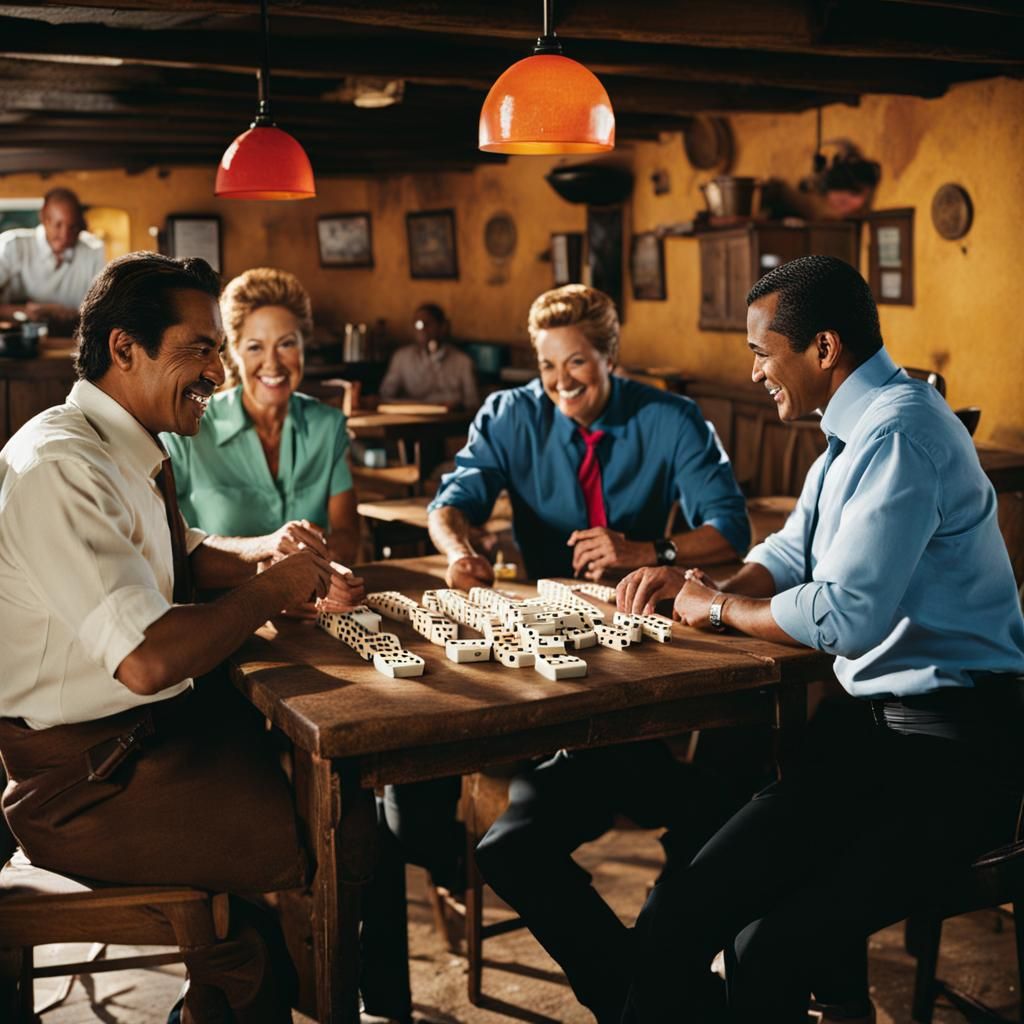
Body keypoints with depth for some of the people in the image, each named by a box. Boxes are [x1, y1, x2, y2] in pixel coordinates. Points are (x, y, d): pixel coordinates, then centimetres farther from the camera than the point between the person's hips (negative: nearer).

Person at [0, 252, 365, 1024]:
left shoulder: (129, 447, 6)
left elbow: (179, 555, 24)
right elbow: (149, 660, -32)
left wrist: (263, 550, 3)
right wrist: (271, 586, -17)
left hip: (157, 725, 10)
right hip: (85, 775, -10)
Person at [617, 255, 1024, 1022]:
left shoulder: (898, 433, -17)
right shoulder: (857, 426, 14)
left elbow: (845, 615, -24)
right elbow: (793, 553, 24)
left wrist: (720, 607, -7)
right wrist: (698, 582, 5)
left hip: (948, 746, -9)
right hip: (881, 725, 9)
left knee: (768, 957, -22)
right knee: (678, 916, -4)